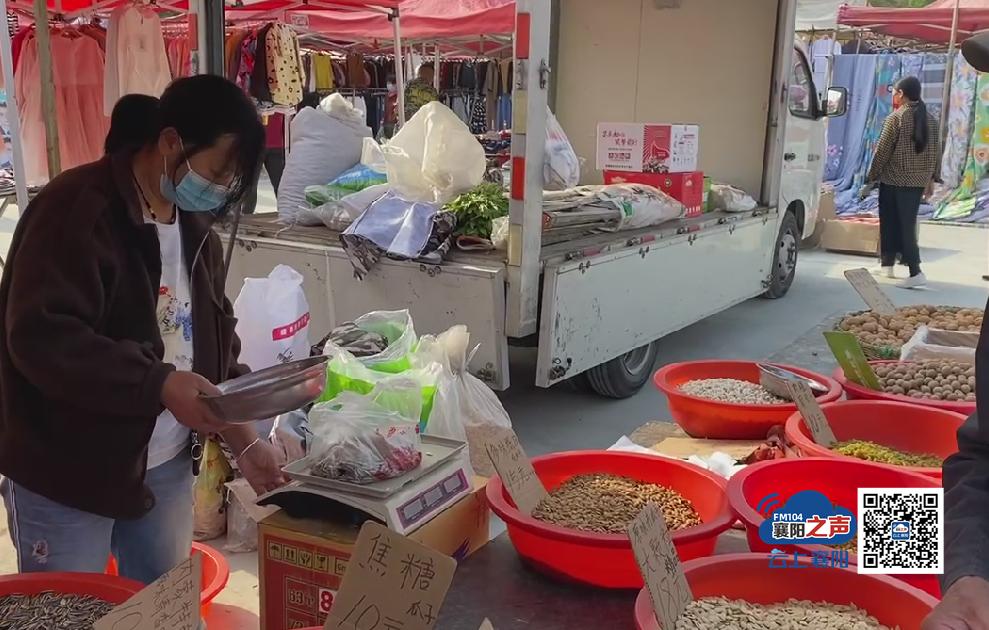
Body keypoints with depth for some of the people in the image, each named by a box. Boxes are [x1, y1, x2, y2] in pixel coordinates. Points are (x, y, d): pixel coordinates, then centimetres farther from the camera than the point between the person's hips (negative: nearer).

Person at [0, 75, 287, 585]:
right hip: (66, 474, -7)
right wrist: (159, 385, -31)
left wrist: (243, 440, 0)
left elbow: (213, 343, 10)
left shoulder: (194, 226, 7)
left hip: (166, 466, 7)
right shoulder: (75, 210, -17)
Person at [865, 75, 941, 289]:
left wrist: (872, 176, -1)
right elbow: (936, 151, 9)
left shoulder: (895, 118, -11)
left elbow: (882, 151, -11)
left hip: (893, 181, -6)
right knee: (907, 225, 12)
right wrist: (932, 178, 17)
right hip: (918, 182, 6)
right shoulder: (930, 119, 8)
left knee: (890, 224, 3)